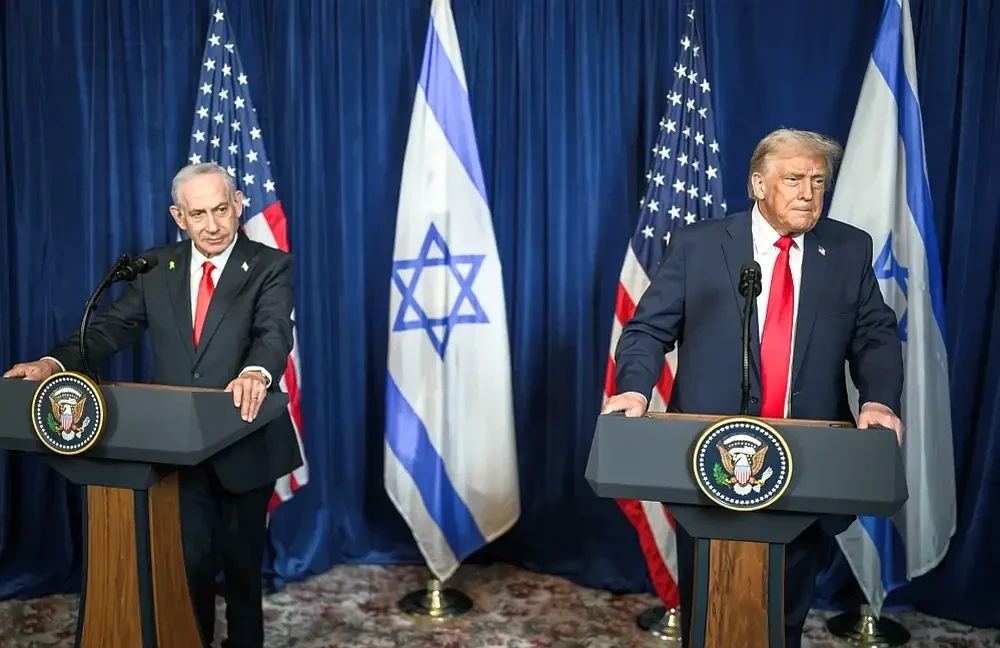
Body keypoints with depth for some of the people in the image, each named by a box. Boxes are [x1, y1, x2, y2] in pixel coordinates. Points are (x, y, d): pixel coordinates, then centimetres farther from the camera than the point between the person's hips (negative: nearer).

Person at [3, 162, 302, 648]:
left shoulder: (269, 266, -9)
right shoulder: (156, 268, 3)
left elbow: (274, 332, -25)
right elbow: (111, 327, -1)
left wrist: (257, 372, -47)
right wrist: (55, 362, -19)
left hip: (243, 443, -2)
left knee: (242, 561, 16)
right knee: (189, 562, 14)